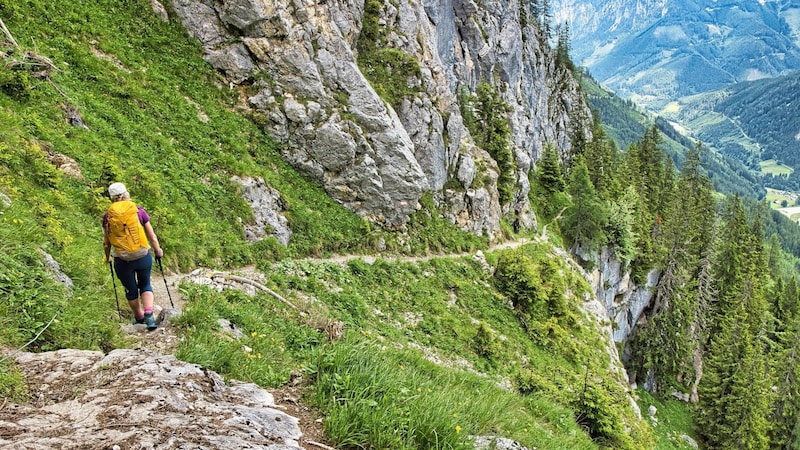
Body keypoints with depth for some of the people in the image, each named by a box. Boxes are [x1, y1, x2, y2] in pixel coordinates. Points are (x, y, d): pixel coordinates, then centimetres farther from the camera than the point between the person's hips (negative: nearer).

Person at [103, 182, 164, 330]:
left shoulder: (108, 215, -2)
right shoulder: (138, 210, -3)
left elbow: (106, 242, 4)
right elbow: (151, 235, 1)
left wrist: (107, 257, 21)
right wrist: (158, 250, 17)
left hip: (122, 261, 0)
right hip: (143, 256, 0)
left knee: (131, 290, 20)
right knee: (145, 285, 20)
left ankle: (139, 317, 38)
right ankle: (149, 314, 0)